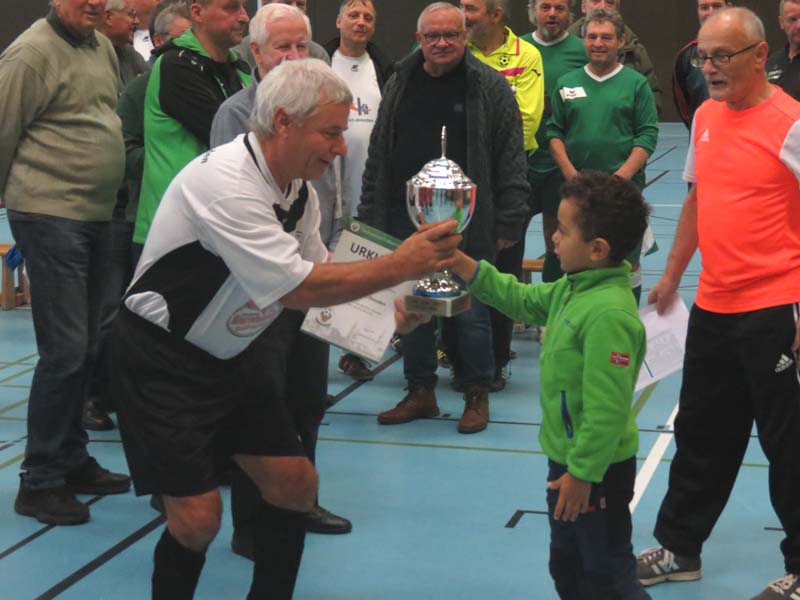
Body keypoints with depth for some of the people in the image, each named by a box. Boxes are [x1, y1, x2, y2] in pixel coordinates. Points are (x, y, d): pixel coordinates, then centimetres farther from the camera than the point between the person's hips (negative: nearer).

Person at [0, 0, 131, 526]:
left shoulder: (103, 48, 11)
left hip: (97, 216, 8)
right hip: (50, 218, -8)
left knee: (83, 348, 14)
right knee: (65, 349, -9)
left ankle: (73, 461, 26)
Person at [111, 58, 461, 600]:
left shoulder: (298, 188, 0)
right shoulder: (227, 182, -28)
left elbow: (319, 273, 8)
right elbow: (300, 289, -29)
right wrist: (400, 266, -25)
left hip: (229, 354, 9)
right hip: (163, 358, -8)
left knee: (295, 483, 6)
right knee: (198, 515, -12)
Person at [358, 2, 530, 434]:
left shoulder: (490, 87, -3)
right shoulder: (400, 86, 10)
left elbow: (511, 161, -5)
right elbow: (377, 157, 13)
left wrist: (507, 222, -9)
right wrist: (370, 218, 9)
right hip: (405, 217, 4)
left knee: (469, 310, 2)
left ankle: (477, 394, 16)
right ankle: (420, 391, 23)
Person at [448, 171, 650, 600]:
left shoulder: (609, 315, -30)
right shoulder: (574, 289, 2)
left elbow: (606, 410, -30)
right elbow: (524, 300, 17)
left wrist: (583, 473, -24)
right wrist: (466, 269, 7)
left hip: (597, 471, -10)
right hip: (568, 459, 10)